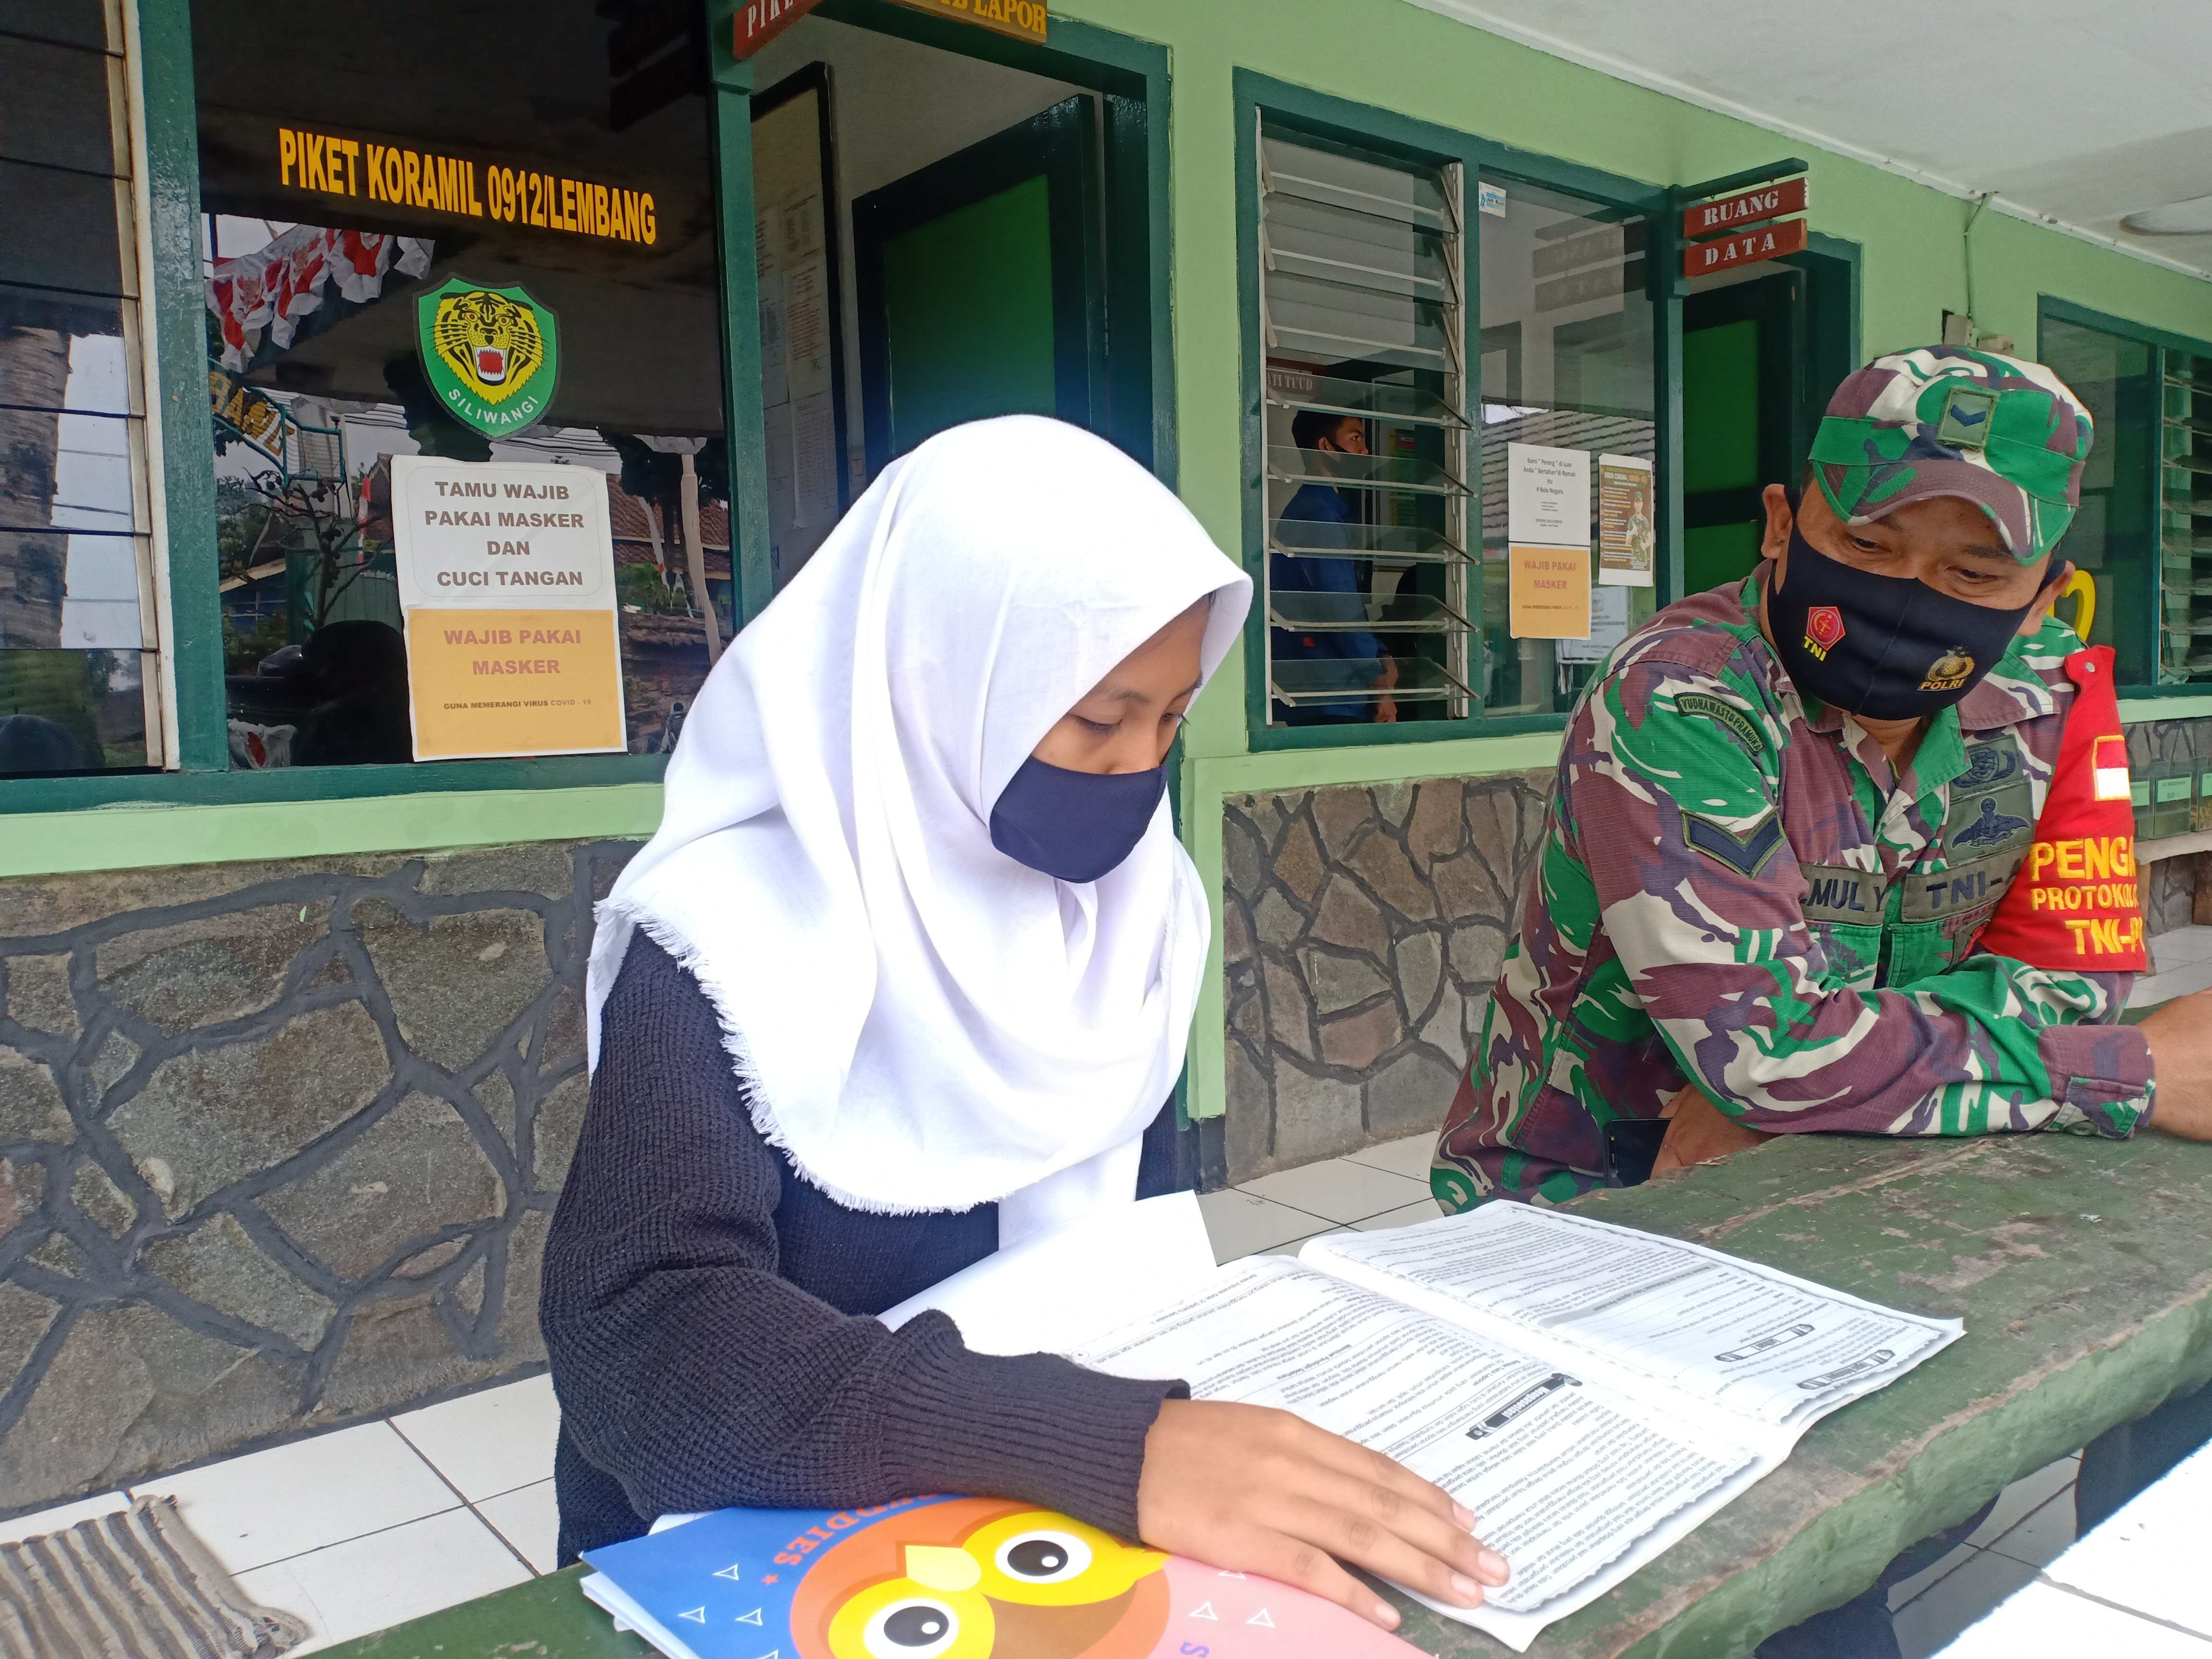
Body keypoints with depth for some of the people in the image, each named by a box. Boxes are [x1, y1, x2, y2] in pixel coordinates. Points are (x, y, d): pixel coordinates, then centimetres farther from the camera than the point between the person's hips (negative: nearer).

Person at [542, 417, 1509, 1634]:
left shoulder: (1133, 899, -1)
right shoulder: (734, 943, -20)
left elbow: (1121, 1234, 7)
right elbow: (638, 1334, -31)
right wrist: (1111, 1446, -40)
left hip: (1050, 1521, 5)